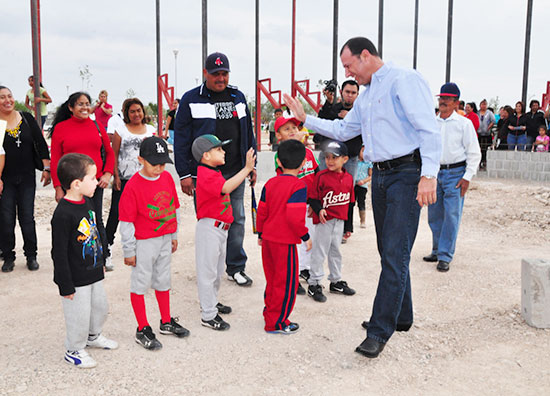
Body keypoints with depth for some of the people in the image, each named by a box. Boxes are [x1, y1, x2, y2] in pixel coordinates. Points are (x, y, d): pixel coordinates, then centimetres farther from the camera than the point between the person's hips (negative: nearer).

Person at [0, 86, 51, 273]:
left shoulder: (27, 118, 2)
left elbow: (41, 143, 4)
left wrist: (46, 168, -2)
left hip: (27, 177, 1)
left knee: (27, 218, 4)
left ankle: (31, 256, 17)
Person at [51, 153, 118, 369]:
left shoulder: (87, 202, 2)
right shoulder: (63, 214, -25)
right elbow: (59, 253, -22)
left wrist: (102, 259, 22)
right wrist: (66, 285, -18)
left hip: (94, 272, 8)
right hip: (76, 279, -8)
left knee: (100, 306, 22)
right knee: (79, 316, 6)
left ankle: (93, 336, 47)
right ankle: (74, 350, 29)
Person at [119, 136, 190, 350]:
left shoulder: (167, 177, 1)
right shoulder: (133, 185, -17)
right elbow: (126, 221, -14)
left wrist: (174, 235, 16)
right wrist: (129, 251, -12)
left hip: (165, 240, 6)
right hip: (144, 242, -6)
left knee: (163, 280, 18)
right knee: (140, 283, 5)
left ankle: (166, 322, 33)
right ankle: (143, 330, 17)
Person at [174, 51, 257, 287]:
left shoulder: (238, 97, 11)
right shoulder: (191, 100, -2)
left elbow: (248, 133, 16)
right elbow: (181, 138, -4)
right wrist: (184, 174, -8)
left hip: (235, 172, 4)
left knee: (237, 219, 8)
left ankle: (236, 268, 20)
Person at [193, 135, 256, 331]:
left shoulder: (213, 173, 15)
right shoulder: (205, 175, -21)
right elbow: (225, 187, -36)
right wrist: (247, 168, -38)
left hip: (221, 228, 11)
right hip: (209, 228, -11)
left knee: (217, 269, 22)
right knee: (208, 271, -2)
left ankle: (211, 302, 40)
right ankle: (208, 316, 6)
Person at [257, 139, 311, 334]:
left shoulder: (270, 183, 6)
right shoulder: (298, 186, -15)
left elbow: (261, 211, 10)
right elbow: (294, 217, -22)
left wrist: (260, 233, 22)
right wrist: (305, 236, -9)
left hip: (268, 238, 7)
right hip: (285, 241, -7)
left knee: (272, 278, 21)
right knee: (286, 282, 4)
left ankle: (270, 313, 33)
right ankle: (277, 322, 12)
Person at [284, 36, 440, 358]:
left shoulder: (405, 80, -9)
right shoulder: (366, 95, 19)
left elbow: (429, 129, -18)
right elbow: (342, 130, 29)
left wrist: (429, 174, -27)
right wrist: (306, 119, 23)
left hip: (406, 174, -9)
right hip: (380, 175, 9)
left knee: (395, 254, -8)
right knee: (389, 252, 14)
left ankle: (380, 331, -4)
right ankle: (400, 316, 29)